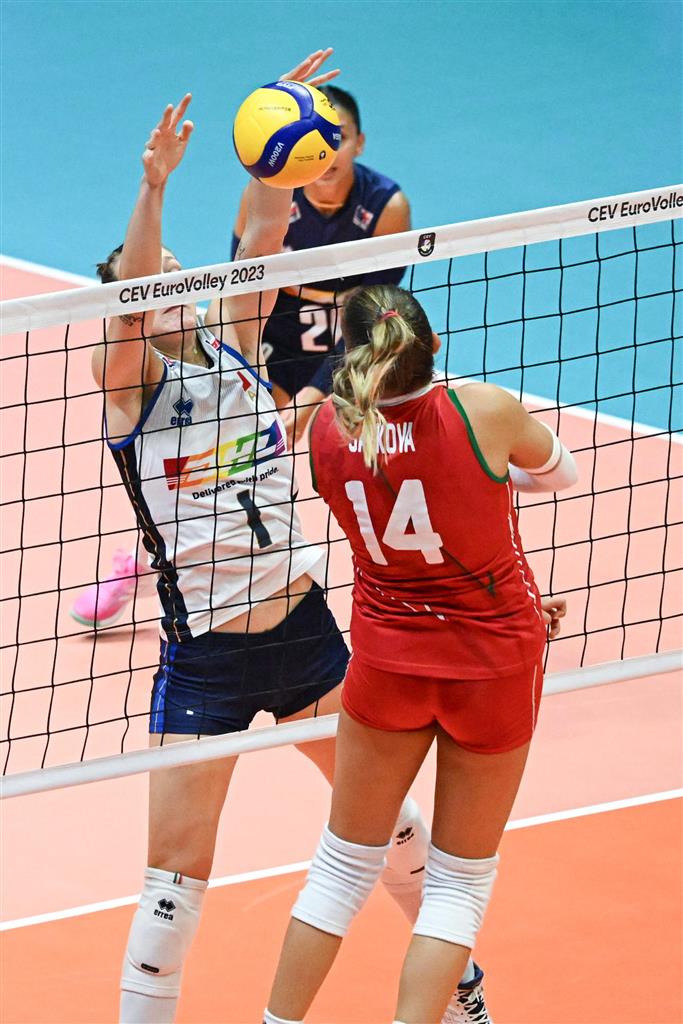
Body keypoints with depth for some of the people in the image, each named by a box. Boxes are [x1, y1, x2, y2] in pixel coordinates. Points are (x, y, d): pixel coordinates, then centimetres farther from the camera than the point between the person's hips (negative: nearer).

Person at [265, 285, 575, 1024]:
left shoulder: (327, 430, -14)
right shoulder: (482, 412, -23)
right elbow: (560, 471, -2)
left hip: (388, 662, 2)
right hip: (495, 666, -2)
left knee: (344, 866, 18)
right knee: (461, 881, 11)